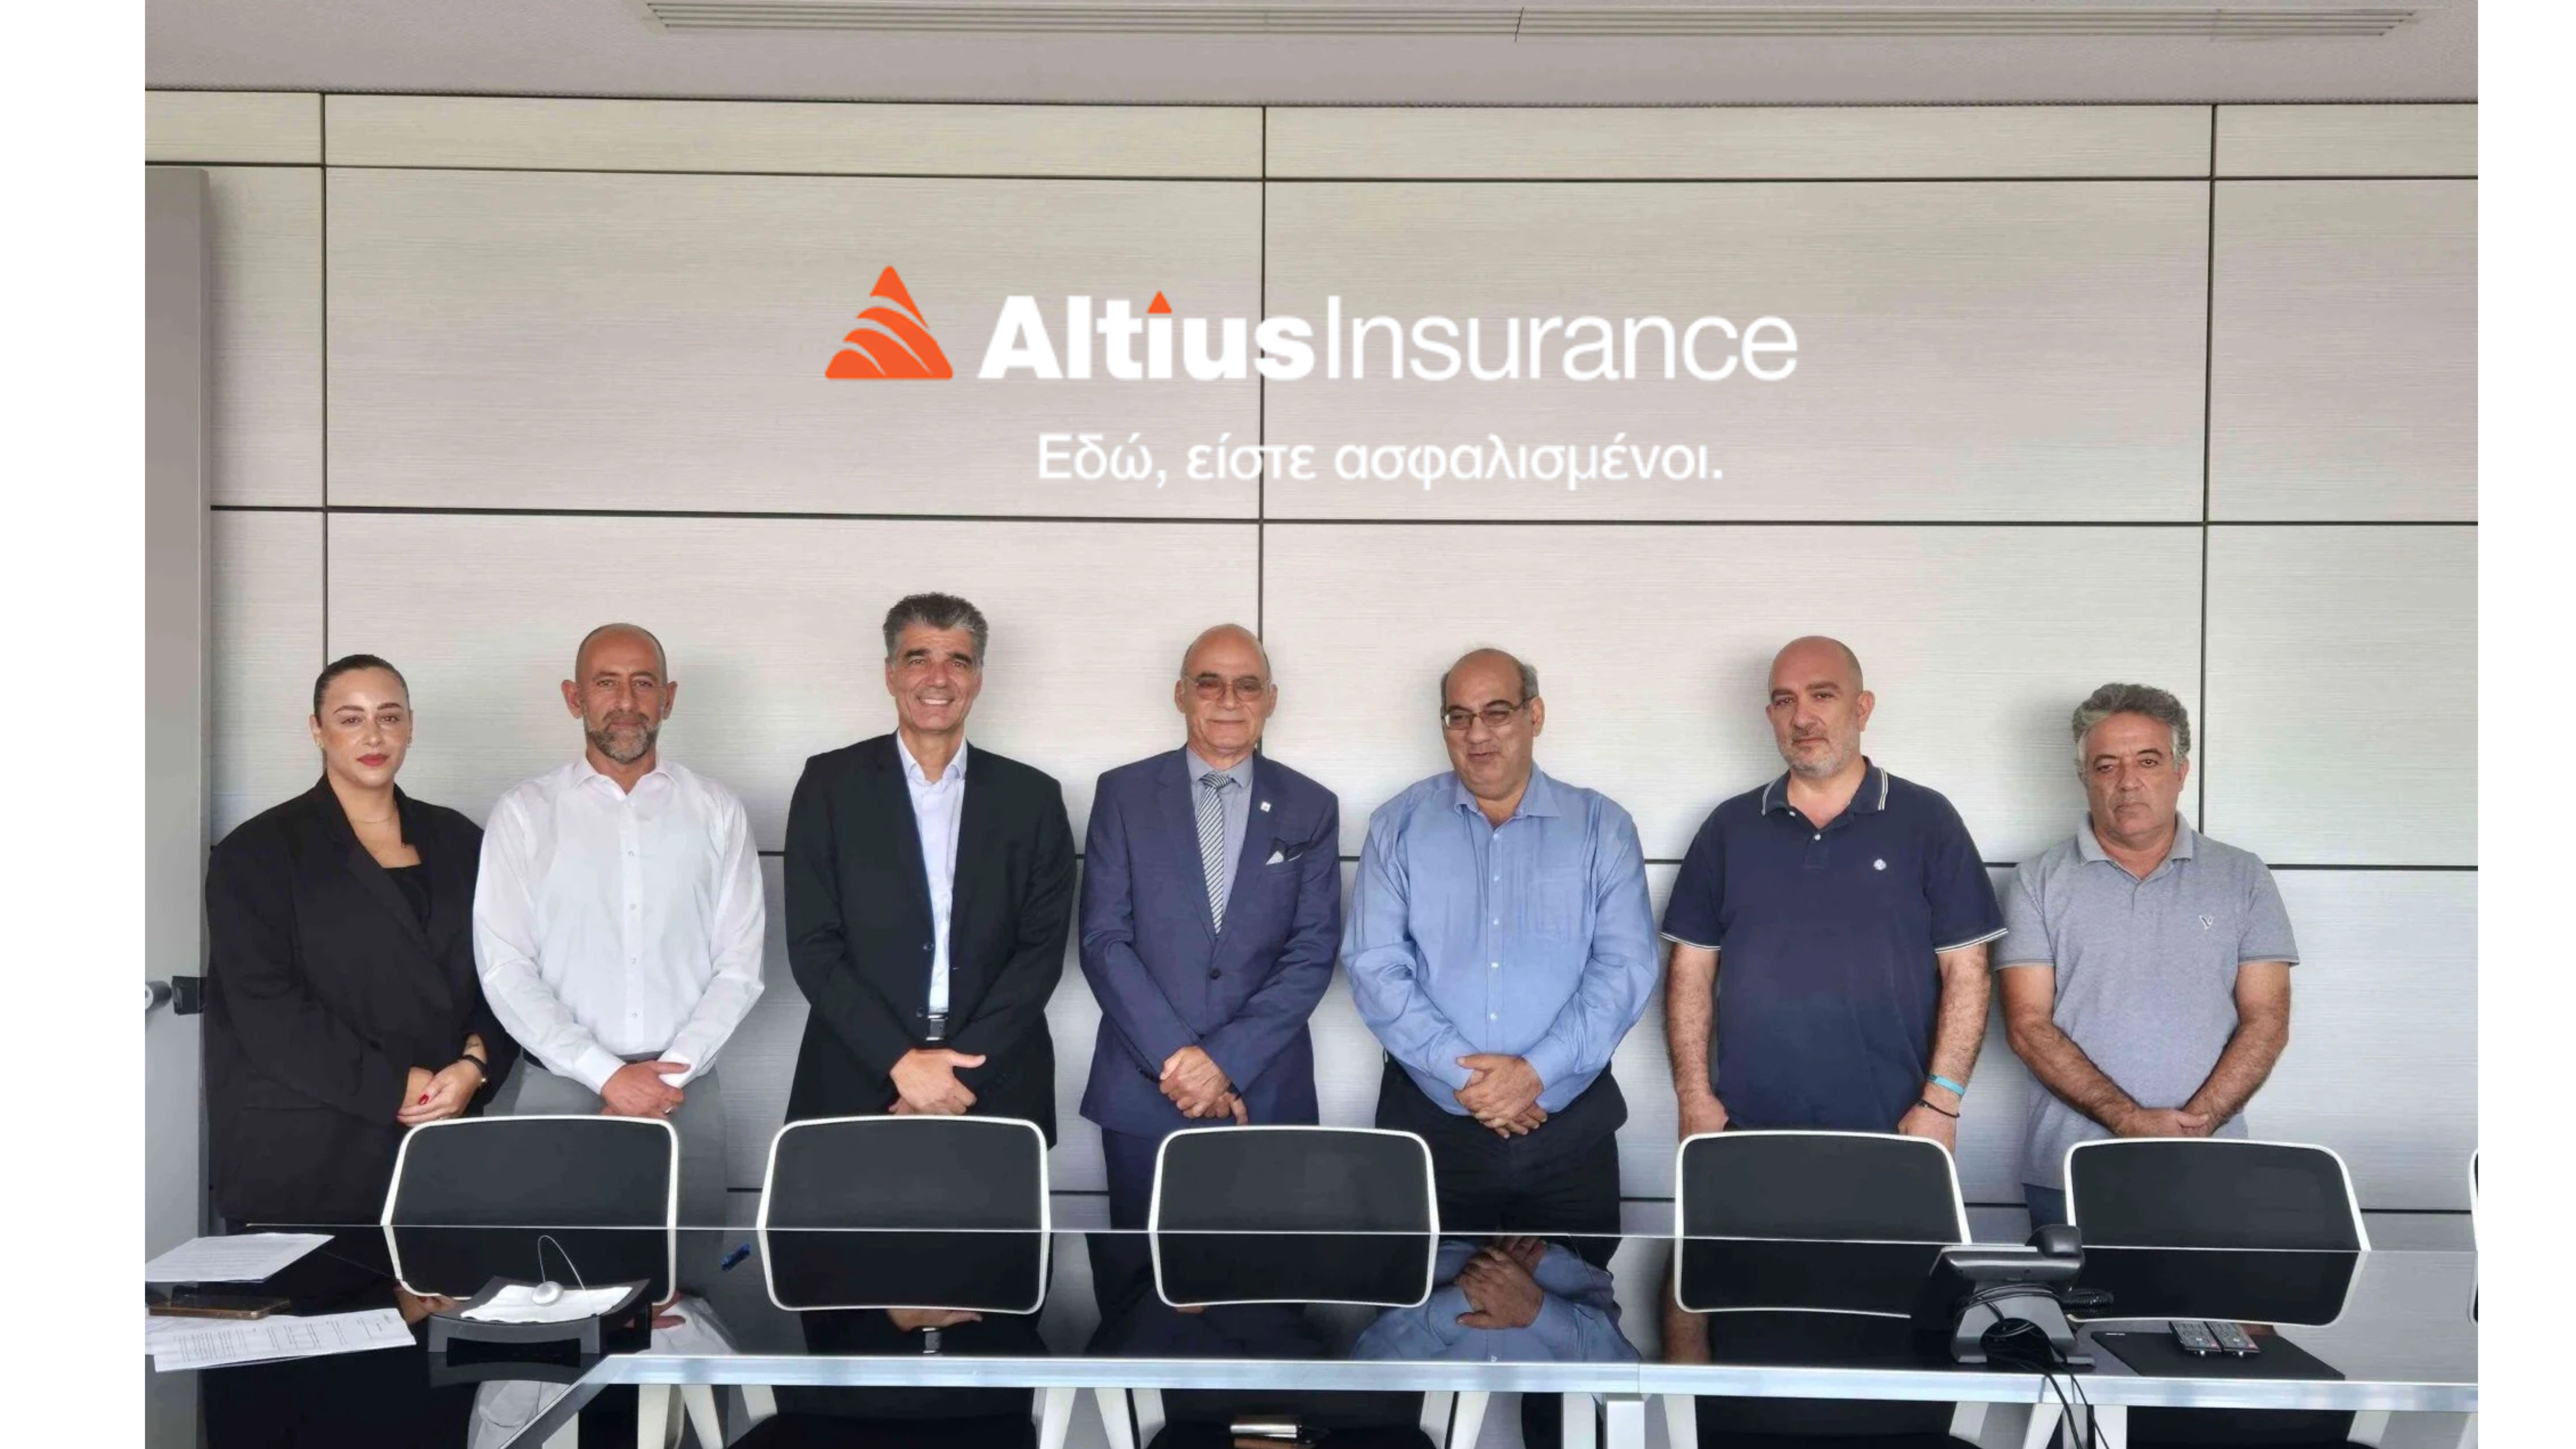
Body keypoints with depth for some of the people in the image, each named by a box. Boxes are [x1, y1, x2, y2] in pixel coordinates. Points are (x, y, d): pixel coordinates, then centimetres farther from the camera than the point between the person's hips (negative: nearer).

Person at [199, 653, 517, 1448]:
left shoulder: (459, 844, 12)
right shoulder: (259, 853, 2)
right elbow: (267, 1010, -8)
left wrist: (474, 1066, -9)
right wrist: (399, 1088, -13)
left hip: (443, 1154, 3)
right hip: (305, 1163, -3)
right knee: (305, 1373, -2)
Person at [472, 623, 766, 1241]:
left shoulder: (716, 812, 5)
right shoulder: (524, 813, 1)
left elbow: (739, 965, 2)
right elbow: (505, 970, -5)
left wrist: (670, 1077, -10)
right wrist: (607, 1076, -13)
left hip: (686, 1089, 1)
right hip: (559, 1084, -1)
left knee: (685, 1280, 0)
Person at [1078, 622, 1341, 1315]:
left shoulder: (1311, 809, 5)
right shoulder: (1123, 794, 3)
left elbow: (1313, 952, -2)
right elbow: (1104, 940, -4)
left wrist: (1227, 1060, -13)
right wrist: (1177, 1058, -13)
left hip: (1266, 1093, 1)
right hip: (1144, 1090, 0)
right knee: (1135, 1276, 7)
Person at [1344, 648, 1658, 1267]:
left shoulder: (1603, 828, 4)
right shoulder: (1399, 827, 4)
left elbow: (1626, 966, -5)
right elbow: (1375, 966, -4)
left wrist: (1537, 1071, -16)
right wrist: (1462, 1074, -15)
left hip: (1570, 1128, 0)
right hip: (1431, 1123, 0)